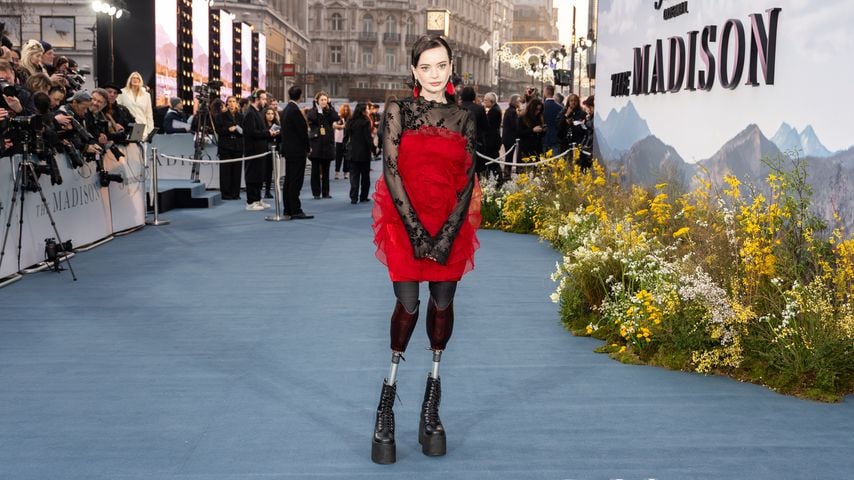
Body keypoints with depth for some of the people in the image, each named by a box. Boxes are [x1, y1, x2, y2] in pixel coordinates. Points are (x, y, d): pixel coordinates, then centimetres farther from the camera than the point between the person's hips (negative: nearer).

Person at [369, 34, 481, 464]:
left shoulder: (464, 118, 6)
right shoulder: (398, 112, 1)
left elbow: (467, 180, 2)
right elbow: (391, 171, -6)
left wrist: (448, 233, -9)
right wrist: (416, 229, -13)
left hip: (452, 225, 2)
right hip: (405, 222, -2)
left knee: (442, 304, 6)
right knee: (408, 305, -6)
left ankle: (433, 397, 19)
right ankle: (389, 394, 8)